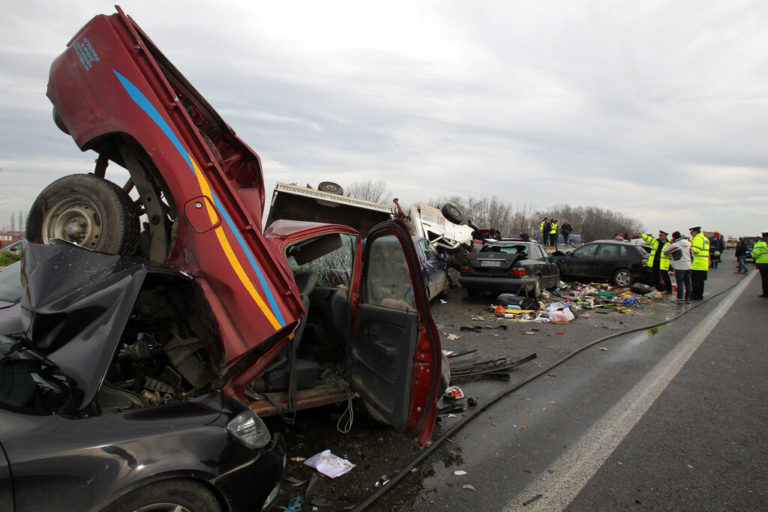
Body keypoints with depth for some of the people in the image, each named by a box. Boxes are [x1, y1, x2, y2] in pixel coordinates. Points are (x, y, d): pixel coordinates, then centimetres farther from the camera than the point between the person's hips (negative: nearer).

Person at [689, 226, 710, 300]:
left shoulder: (697, 238, -11)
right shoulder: (705, 238, 20)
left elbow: (695, 250, -21)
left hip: (697, 264, -9)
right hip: (704, 265, 9)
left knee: (695, 281, -3)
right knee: (701, 281, 13)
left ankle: (695, 296, -1)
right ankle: (700, 295, 18)